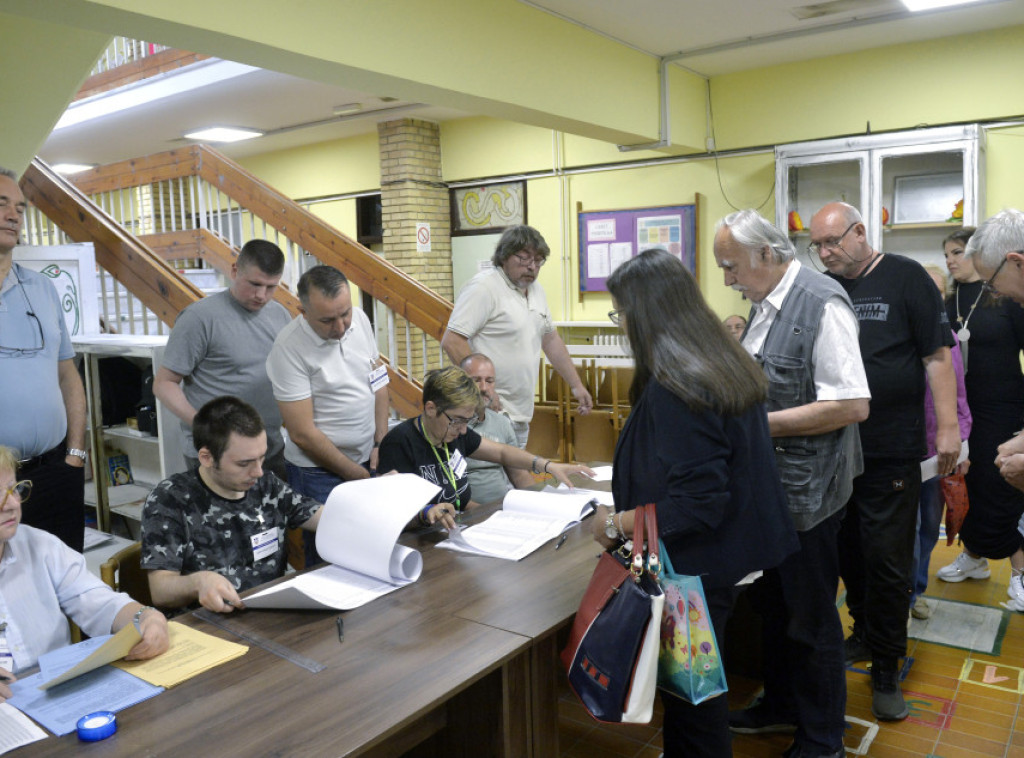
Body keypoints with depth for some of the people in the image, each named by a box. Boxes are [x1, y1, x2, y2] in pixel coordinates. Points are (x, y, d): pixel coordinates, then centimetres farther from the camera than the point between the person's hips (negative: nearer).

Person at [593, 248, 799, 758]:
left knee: (689, 701, 9)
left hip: (695, 571, -9)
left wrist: (616, 524, -16)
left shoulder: (673, 388, -25)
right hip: (729, 556, 9)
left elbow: (697, 504, -27)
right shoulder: (728, 366, 4)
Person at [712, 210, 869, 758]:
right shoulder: (765, 304, 8)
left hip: (807, 487, -9)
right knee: (769, 602, 22)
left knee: (810, 619, 7)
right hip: (768, 482, 9)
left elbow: (851, 405, -25)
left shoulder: (822, 305, -20)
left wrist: (760, 424, -22)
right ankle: (781, 705, 43)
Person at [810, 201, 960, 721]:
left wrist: (947, 425, -8)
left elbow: (937, 355, -4)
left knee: (887, 559, 2)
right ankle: (864, 632, 34)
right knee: (848, 550, 13)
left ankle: (885, 667, 16)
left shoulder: (904, 278, -2)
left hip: (891, 449, -4)